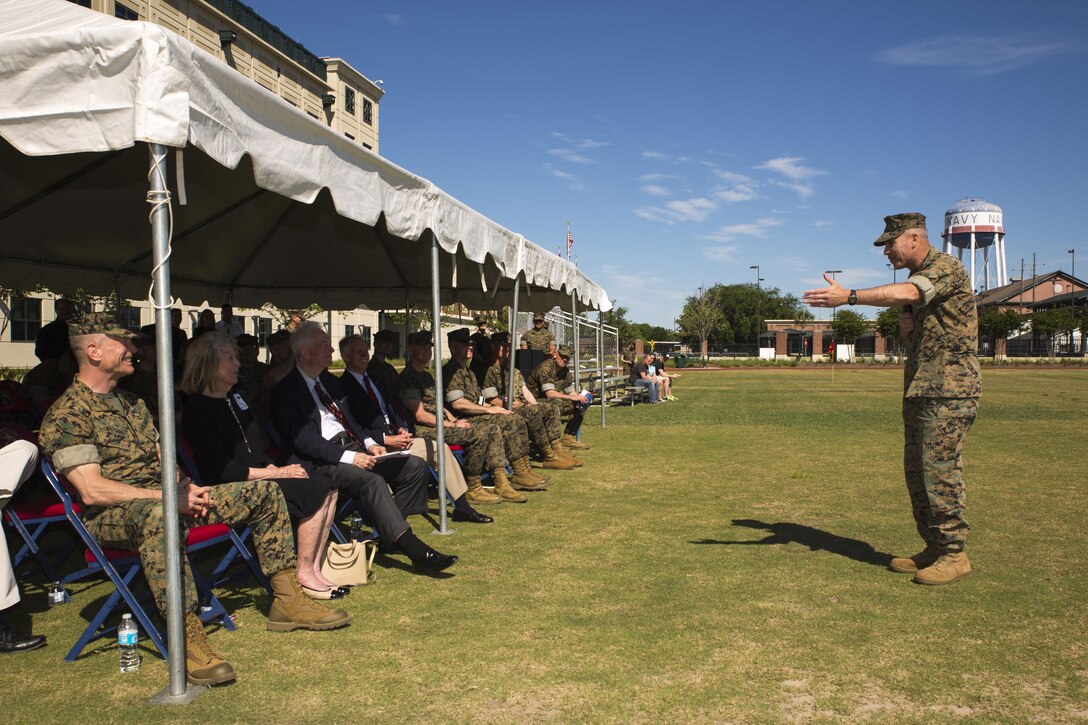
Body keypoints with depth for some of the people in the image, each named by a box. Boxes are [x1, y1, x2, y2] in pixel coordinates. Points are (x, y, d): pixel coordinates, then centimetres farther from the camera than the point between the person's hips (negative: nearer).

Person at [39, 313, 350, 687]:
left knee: (263, 492, -1)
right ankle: (187, 634, -42)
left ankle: (287, 601, 2)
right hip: (110, 517, -8)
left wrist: (185, 489, -4)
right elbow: (92, 490, -19)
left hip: (163, 500, 8)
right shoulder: (66, 414, -9)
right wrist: (169, 497, -22)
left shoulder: (131, 403, 19)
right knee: (158, 514, -45)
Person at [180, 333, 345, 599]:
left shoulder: (236, 397, 17)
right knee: (315, 493, -22)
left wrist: (278, 469, 0)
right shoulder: (197, 410, -11)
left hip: (259, 479, 9)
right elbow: (219, 470, -17)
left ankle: (315, 567, -9)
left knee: (328, 488, -10)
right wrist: (276, 474, -16)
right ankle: (305, 574, -11)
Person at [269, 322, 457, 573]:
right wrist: (348, 457, -21)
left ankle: (387, 531, -2)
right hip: (321, 461, -8)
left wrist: (370, 443, 3)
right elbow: (302, 440, -14)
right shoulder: (285, 391, -5)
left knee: (416, 467, -6)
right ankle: (416, 551, -34)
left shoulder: (329, 381, 21)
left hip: (352, 447, 9)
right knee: (373, 481, -34)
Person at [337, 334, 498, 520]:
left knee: (441, 448, -7)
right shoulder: (343, 386, -7)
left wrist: (402, 429, -2)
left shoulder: (374, 379, 20)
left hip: (394, 436, 8)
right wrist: (386, 439, -21)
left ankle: (463, 507, -4)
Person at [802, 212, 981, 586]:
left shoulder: (947, 267, -11)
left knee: (940, 471, -8)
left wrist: (849, 296, -38)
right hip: (919, 390, 9)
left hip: (948, 390, -9)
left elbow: (905, 293, -31)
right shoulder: (916, 277, 19)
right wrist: (905, 326, 3)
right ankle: (935, 548, 19)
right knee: (917, 472, 10)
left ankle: (955, 554, 3)